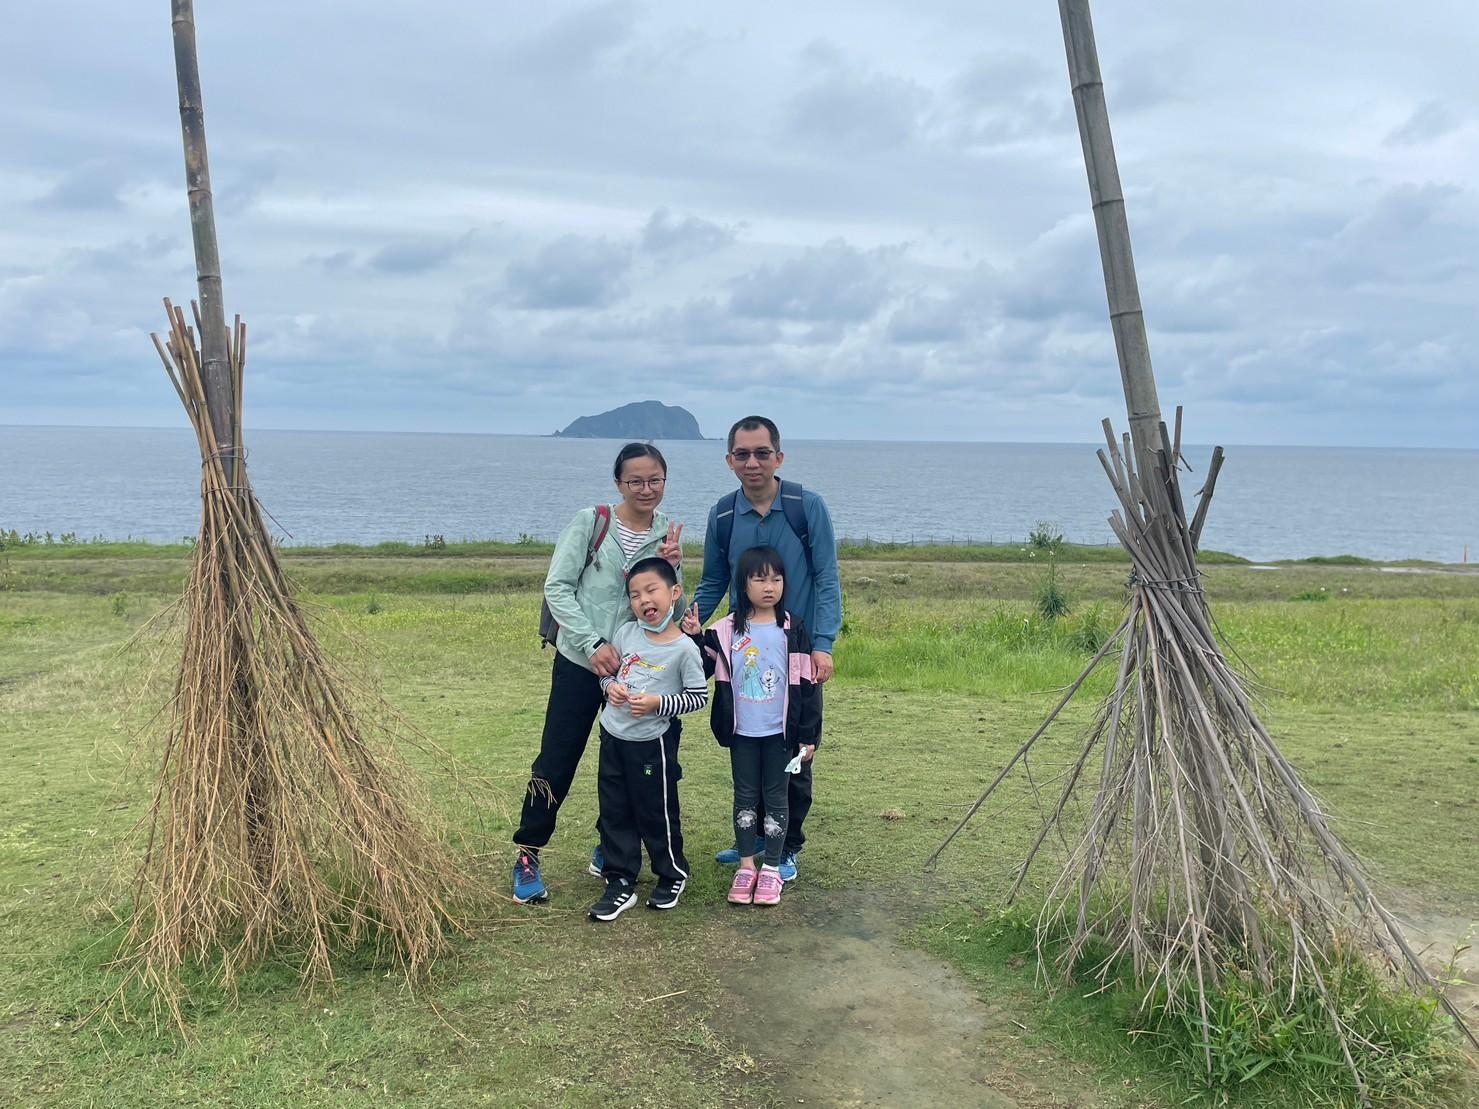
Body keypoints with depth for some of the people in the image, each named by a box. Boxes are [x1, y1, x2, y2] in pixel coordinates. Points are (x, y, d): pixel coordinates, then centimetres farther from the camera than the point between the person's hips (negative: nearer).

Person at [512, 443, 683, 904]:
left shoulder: (668, 534, 3)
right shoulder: (591, 522, -8)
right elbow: (557, 588, -10)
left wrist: (668, 569, -16)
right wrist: (593, 644, -17)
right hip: (580, 662, -4)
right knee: (556, 761, 0)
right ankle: (527, 856, 14)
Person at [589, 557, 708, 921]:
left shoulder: (684, 648, -14)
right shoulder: (625, 633, 0)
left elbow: (699, 697, -10)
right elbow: (607, 670, 13)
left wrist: (658, 703, -21)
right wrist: (610, 685, -8)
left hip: (650, 744, -5)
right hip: (612, 738, 5)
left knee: (656, 813, 8)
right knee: (614, 813, 12)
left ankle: (673, 875, 30)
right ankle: (620, 884, 24)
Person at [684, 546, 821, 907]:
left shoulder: (793, 630, -6)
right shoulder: (726, 630, -3)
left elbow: (805, 682, -5)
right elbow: (705, 669, 3)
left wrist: (809, 733, -6)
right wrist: (694, 639, -13)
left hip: (779, 731, -1)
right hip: (741, 731, 1)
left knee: (775, 796, 8)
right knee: (745, 796, 11)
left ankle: (771, 869, 19)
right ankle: (746, 866, 22)